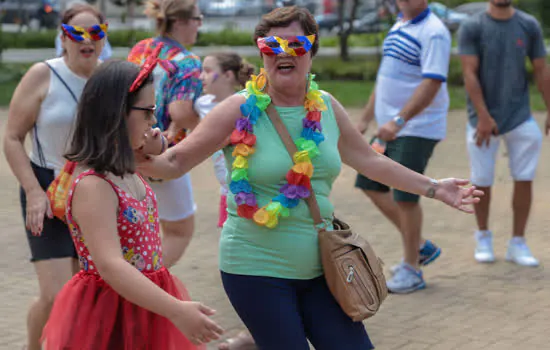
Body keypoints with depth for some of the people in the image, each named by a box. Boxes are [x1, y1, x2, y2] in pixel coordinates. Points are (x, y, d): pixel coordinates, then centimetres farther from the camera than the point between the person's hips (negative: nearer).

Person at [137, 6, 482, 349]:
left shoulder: (326, 106, 3)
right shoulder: (242, 110, -10)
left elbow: (369, 160, 16)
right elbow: (176, 161, -10)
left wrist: (433, 188, 17)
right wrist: (145, 160, -31)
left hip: (319, 267, 5)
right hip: (257, 269, -5)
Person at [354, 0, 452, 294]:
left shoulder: (433, 33, -16)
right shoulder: (399, 26, 13)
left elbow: (432, 84, -25)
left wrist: (399, 120, -32)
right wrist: (366, 119, 21)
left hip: (418, 129, -9)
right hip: (390, 127, 10)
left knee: (404, 196, -6)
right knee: (370, 184, 13)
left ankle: (412, 270, 11)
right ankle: (421, 246, 24)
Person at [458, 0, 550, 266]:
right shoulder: (472, 28, -4)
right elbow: (470, 74, -9)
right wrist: (483, 116, -17)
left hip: (520, 116, 2)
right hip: (483, 119, -2)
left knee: (524, 180, -3)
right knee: (482, 182, 3)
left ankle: (517, 244, 9)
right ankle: (483, 236, 25)